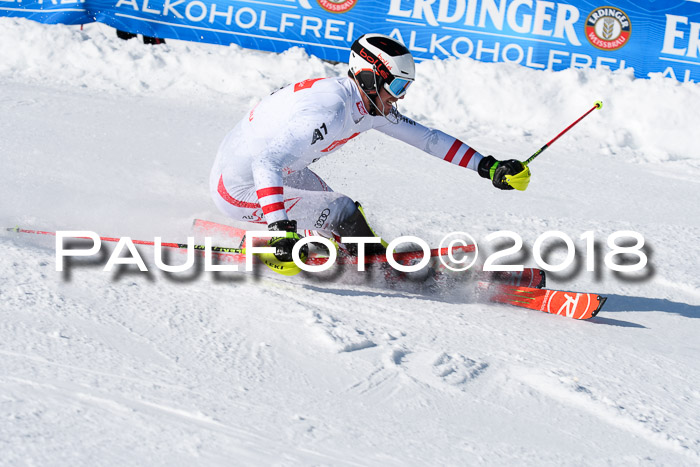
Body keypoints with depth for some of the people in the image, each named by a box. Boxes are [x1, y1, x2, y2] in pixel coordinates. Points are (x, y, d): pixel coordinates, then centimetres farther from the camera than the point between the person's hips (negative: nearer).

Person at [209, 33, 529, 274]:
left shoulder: (371, 106, -1)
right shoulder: (329, 113, -30)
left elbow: (424, 137, 7)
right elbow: (266, 165, -38)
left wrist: (488, 167, 2)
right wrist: (281, 231, -45)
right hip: (237, 189, -9)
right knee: (343, 213, -13)